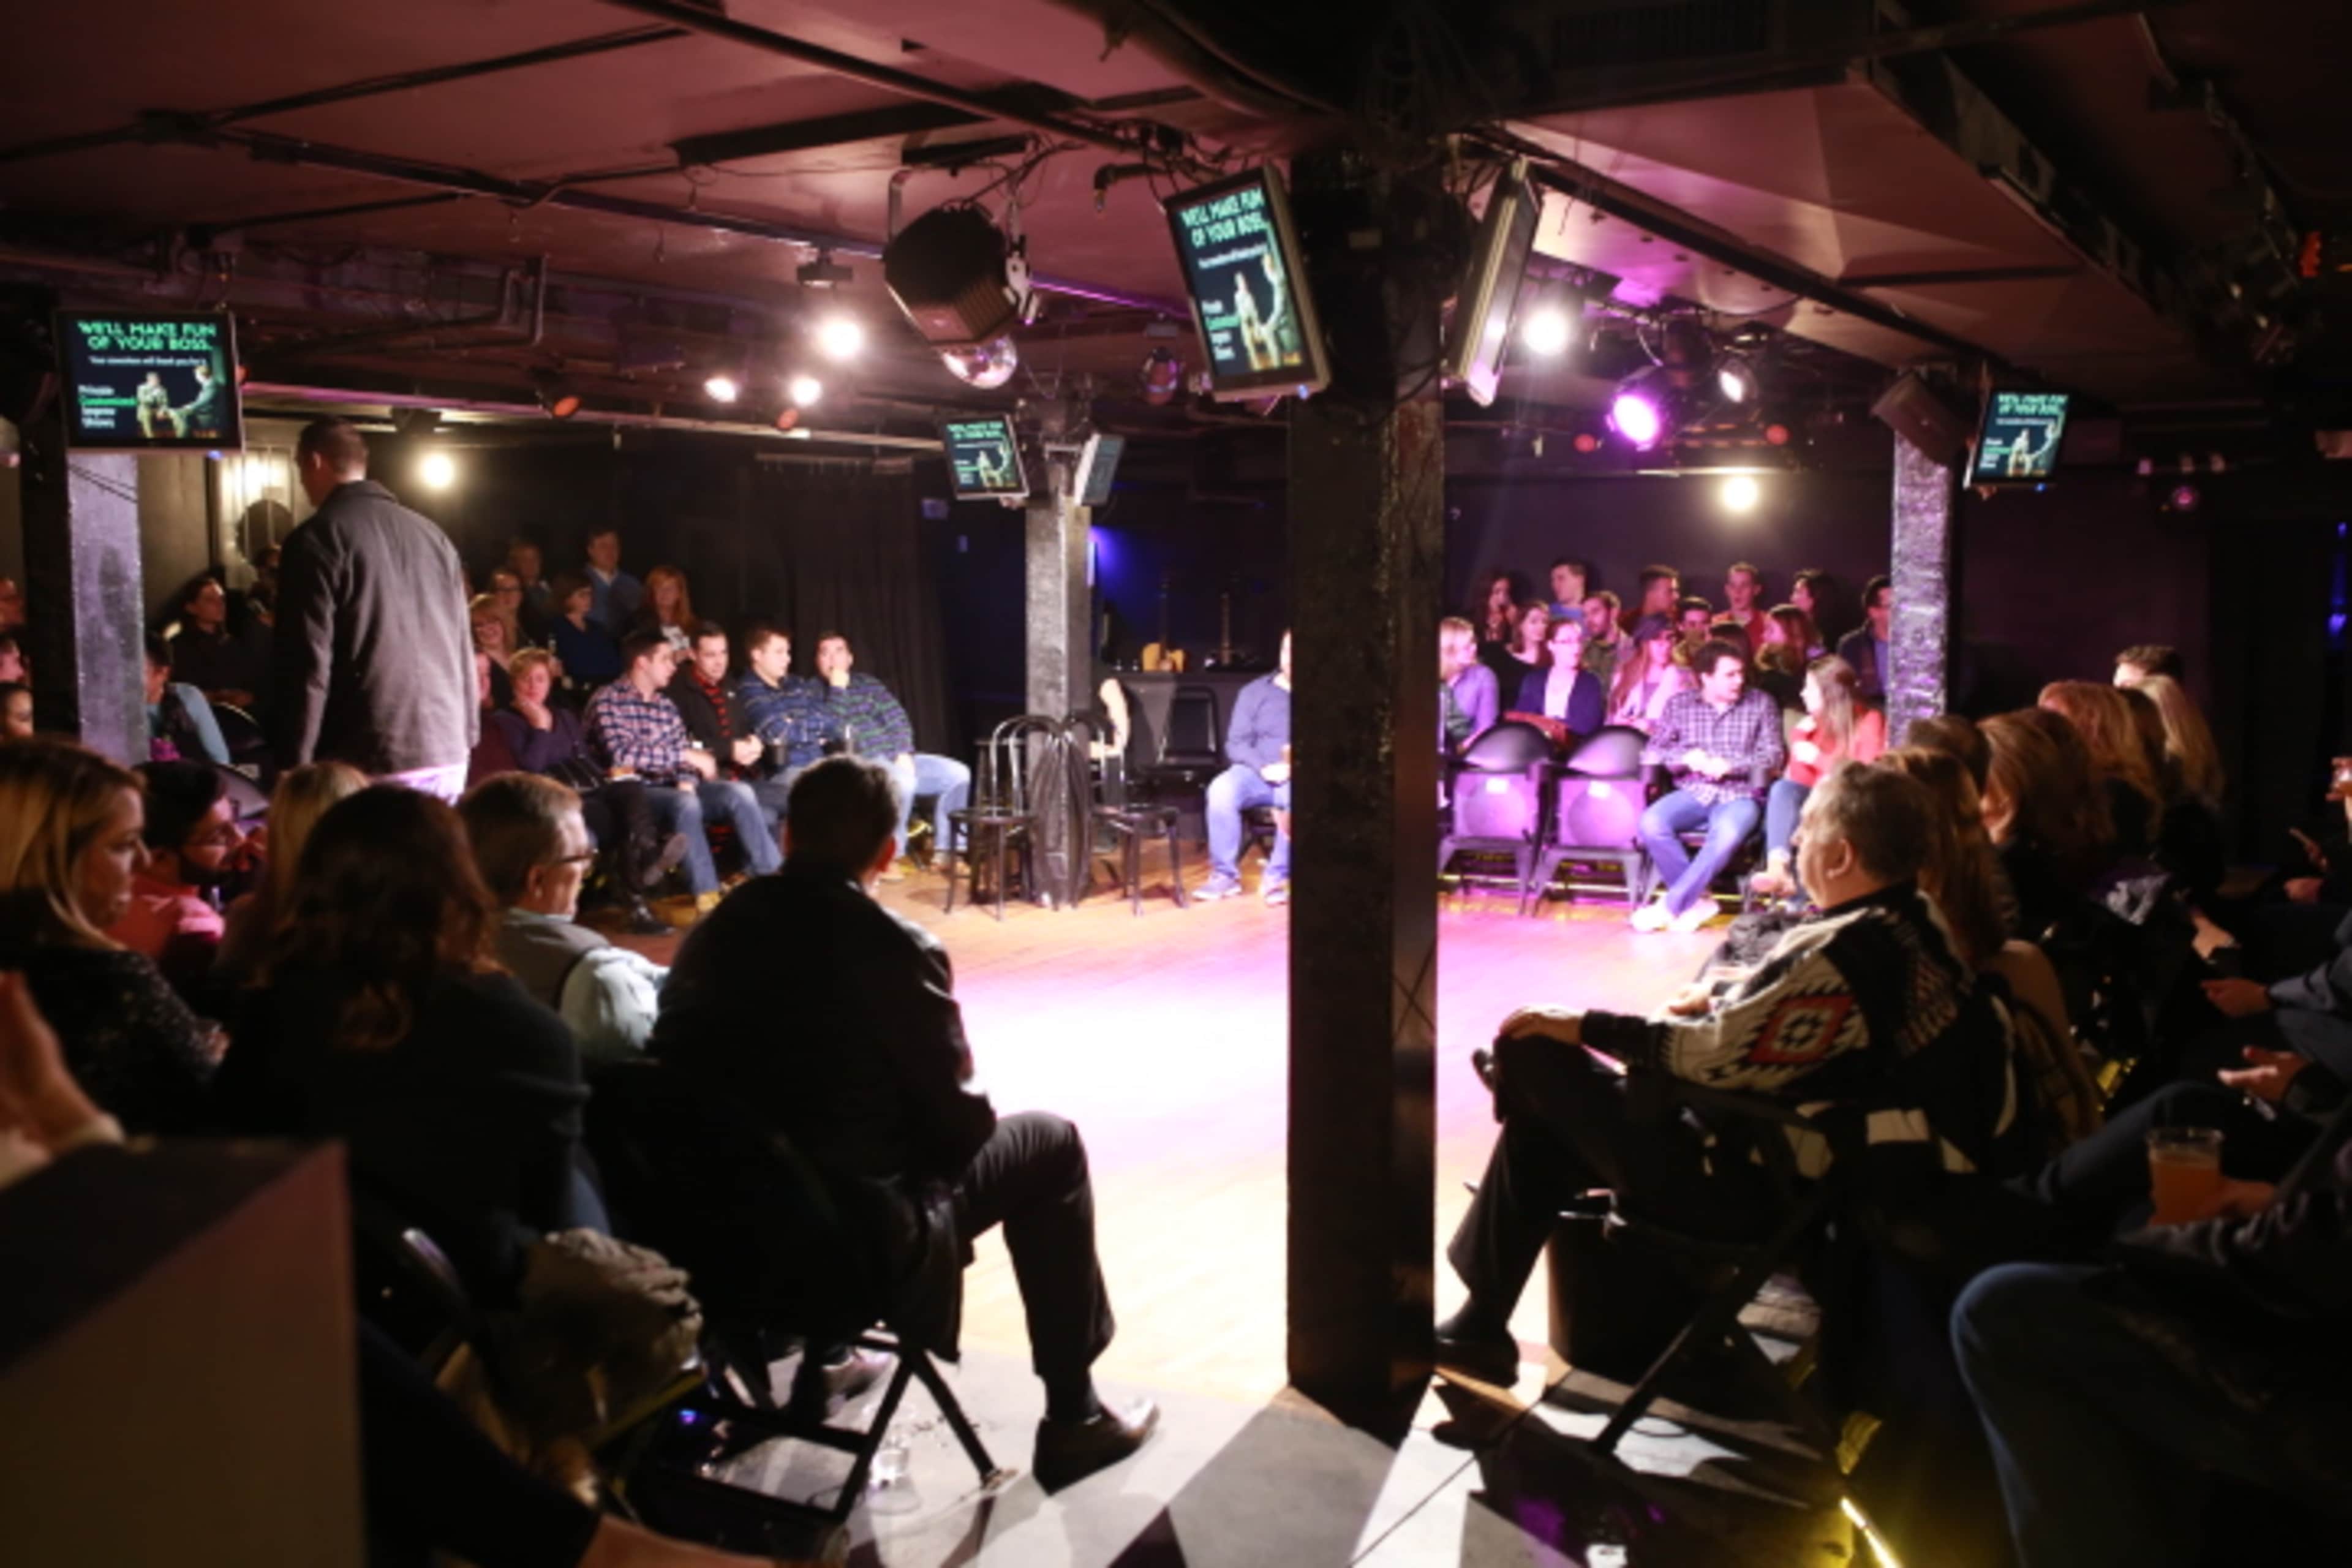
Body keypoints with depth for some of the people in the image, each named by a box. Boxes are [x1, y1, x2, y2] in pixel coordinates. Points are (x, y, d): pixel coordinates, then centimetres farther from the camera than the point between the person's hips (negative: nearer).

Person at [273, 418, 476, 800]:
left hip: (368, 761, -6)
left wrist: (294, 766, -6)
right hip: (447, 754, 6)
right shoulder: (433, 535, 13)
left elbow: (306, 666, -10)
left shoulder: (317, 539, -5)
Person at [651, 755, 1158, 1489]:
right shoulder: (895, 951, -19)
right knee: (1050, 1145, 13)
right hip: (853, 1236, -6)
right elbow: (959, 1128, -11)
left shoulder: (713, 931, -1)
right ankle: (1073, 1419, 21)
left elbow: (731, 1083, 11)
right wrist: (981, 1117, 13)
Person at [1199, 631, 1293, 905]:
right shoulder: (1255, 691, 11)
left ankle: (1277, 877, -23)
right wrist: (1264, 768, -13)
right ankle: (1225, 874, -18)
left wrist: (1288, 768, -15)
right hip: (1256, 772, 2)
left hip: (1291, 777, -1)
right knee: (1221, 790, -32)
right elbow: (1236, 743, 6)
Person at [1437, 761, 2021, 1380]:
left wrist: (1585, 1026, -13)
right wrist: (1725, 1004, 14)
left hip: (1765, 1189, -10)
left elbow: (1722, 1054, -24)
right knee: (1548, 1115, 14)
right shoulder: (1919, 926, 3)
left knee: (1535, 1053, -6)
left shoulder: (1845, 952, -26)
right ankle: (1480, 1321, 20)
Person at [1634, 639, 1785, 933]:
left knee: (1728, 833, -37)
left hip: (1739, 796, -2)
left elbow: (1774, 756, 2)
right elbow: (1651, 753, 9)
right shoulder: (1679, 704, 12)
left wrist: (1727, 765, -13)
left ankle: (1671, 905, -26)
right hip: (1692, 793, 2)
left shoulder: (1761, 704, 10)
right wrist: (1685, 758, -12)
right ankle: (1697, 900, -17)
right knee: (1651, 823, -31)